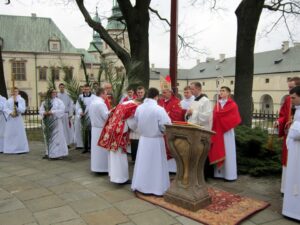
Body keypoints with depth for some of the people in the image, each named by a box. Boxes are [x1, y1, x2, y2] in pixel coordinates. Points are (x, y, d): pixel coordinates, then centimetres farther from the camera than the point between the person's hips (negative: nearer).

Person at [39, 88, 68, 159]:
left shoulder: (59, 101, 1)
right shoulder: (44, 102, 11)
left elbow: (62, 110, -10)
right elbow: (41, 111, 7)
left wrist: (52, 112, -16)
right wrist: (45, 113, -15)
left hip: (56, 122, -4)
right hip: (47, 122, 4)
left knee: (57, 137, -5)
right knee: (48, 137, 9)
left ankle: (58, 153, 0)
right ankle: (49, 153, 19)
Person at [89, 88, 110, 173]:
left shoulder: (92, 102, 9)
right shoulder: (101, 103, -20)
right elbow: (106, 116, -22)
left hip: (94, 127, 9)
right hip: (101, 129, -9)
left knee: (96, 148, 15)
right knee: (102, 149, 0)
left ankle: (96, 166, 23)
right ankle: (102, 167, 7)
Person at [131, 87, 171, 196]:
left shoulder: (139, 108, -4)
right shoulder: (159, 109, -20)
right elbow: (167, 126, -19)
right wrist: (160, 130, 3)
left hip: (143, 139, 5)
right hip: (155, 140, -5)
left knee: (143, 163, 16)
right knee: (155, 165, 7)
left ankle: (139, 185, 27)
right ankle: (156, 188, 17)